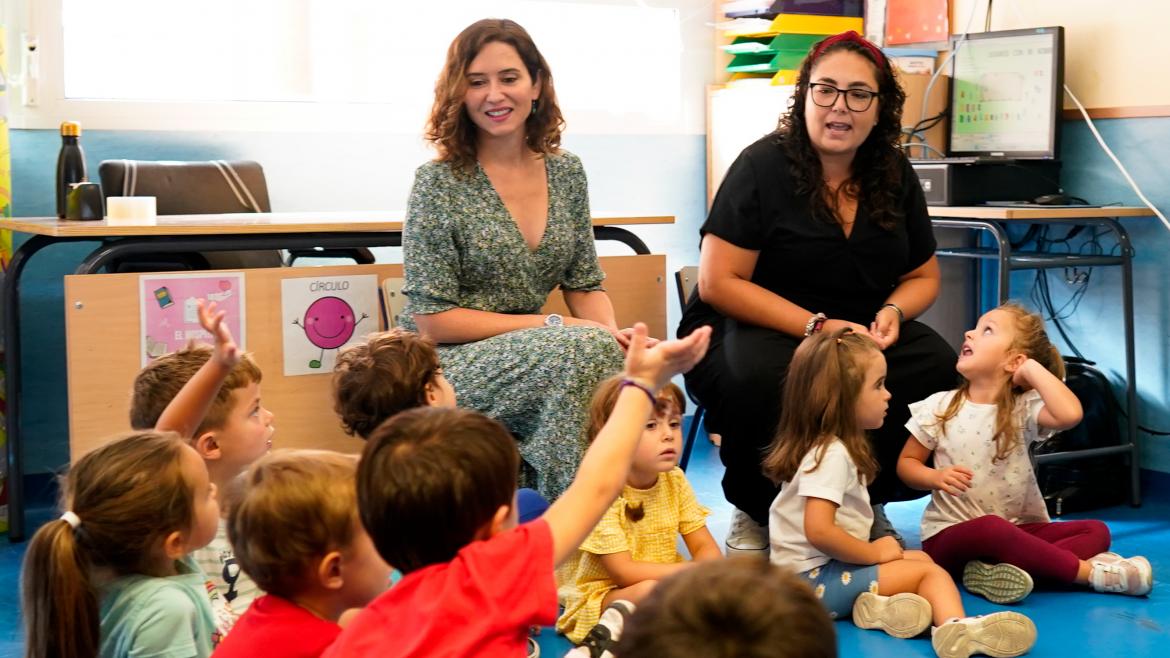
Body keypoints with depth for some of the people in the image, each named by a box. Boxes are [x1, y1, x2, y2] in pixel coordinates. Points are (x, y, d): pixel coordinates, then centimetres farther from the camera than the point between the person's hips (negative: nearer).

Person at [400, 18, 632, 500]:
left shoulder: (566, 172, 7)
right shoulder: (440, 183, -8)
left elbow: (585, 285, 12)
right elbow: (431, 320, -10)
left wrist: (613, 333, -12)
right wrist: (554, 327, -16)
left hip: (528, 360, 5)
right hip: (441, 367, -5)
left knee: (608, 351, -27)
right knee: (586, 351, -30)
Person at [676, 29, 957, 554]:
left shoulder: (894, 176, 5)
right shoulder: (762, 166, -10)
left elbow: (923, 276, 16)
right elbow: (719, 283, -14)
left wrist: (894, 311, -9)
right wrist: (817, 327, -23)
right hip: (751, 329, -5)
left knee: (939, 367, -23)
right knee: (763, 376, -39)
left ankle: (869, 499, 1)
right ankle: (754, 512, -10)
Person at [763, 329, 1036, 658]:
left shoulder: (829, 446, 15)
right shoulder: (831, 455, -18)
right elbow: (819, 531, -28)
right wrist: (875, 552, -16)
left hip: (819, 570, 10)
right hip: (814, 580, -10)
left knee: (919, 558, 12)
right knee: (931, 572, -9)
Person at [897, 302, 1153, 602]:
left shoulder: (1024, 409, -3)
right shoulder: (940, 407, 0)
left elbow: (1070, 414, -25)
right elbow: (907, 463, 8)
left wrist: (1033, 368, -14)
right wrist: (936, 478, -14)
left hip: (1018, 528, 3)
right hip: (951, 534, -3)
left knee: (1096, 531, -15)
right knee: (990, 528, -37)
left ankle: (1001, 569, -38)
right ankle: (1092, 573, -26)